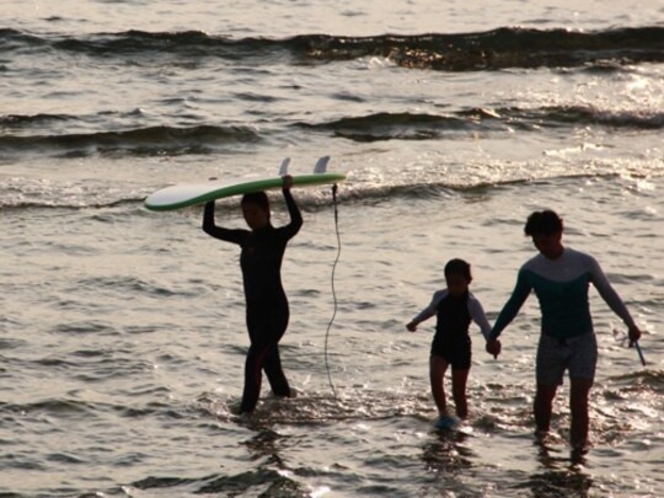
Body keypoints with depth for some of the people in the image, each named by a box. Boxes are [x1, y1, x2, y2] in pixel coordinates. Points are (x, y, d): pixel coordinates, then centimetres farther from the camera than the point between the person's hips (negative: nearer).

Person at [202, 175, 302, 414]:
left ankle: (246, 412, -19)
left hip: (275, 310, -8)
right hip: (254, 311, 8)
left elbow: (296, 222, -31)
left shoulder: (277, 237, -10)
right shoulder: (244, 238, 8)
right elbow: (209, 227, 12)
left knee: (254, 362, -16)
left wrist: (287, 191, -35)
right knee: (270, 363, 17)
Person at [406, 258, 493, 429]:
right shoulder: (440, 297, -2)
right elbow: (431, 310, 21)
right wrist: (415, 322, 16)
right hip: (440, 345, 2)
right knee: (435, 376, -24)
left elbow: (484, 325, -20)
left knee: (458, 392, 2)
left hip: (461, 348, -2)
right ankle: (443, 414, -13)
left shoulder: (471, 304, -13)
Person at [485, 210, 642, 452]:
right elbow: (514, 304, 8)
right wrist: (493, 335, 10)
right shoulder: (530, 270, -7)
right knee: (544, 396, 13)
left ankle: (578, 447, -8)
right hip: (550, 342, 2)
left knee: (578, 400, -13)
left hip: (582, 341, -2)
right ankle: (541, 436, 37)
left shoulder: (585, 264, -12)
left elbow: (609, 294, 3)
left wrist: (630, 324, 10)